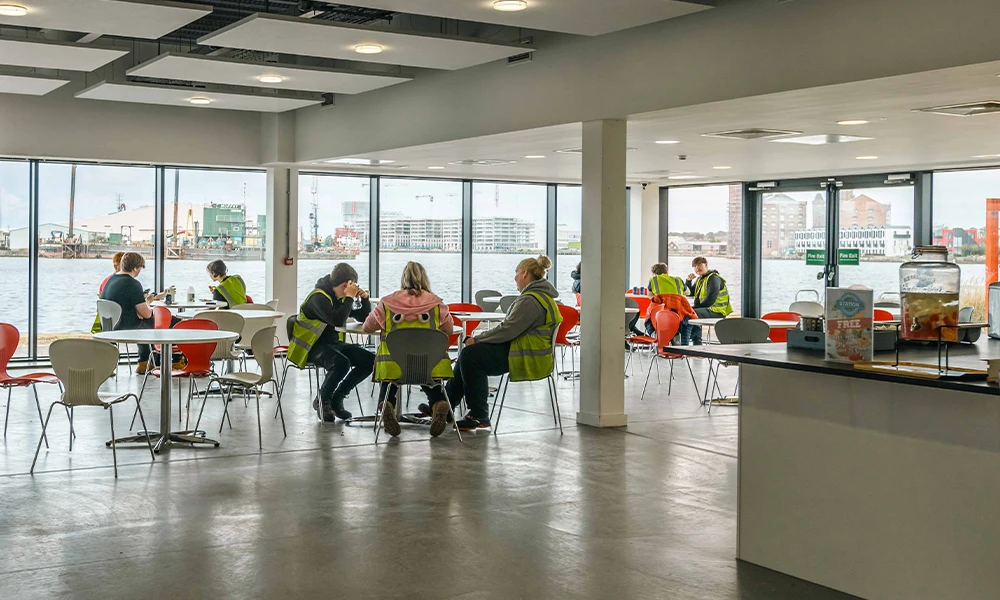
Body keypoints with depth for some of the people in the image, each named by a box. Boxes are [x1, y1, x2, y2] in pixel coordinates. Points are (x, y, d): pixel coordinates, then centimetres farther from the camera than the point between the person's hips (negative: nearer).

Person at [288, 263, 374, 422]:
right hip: (313, 347, -9)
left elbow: (365, 317, 18)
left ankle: (337, 398, 2)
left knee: (369, 360, -10)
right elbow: (337, 320, -31)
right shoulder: (319, 297, -16)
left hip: (334, 343, 9)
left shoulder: (340, 297, 11)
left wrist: (364, 298, 1)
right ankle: (322, 400, -10)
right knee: (341, 363, -36)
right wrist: (349, 297, -22)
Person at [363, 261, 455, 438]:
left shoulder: (387, 303, 4)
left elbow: (367, 328, 16)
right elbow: (449, 330, 17)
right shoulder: (436, 303, 4)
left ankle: (387, 404, 4)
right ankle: (438, 404, 1)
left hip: (393, 365, 0)